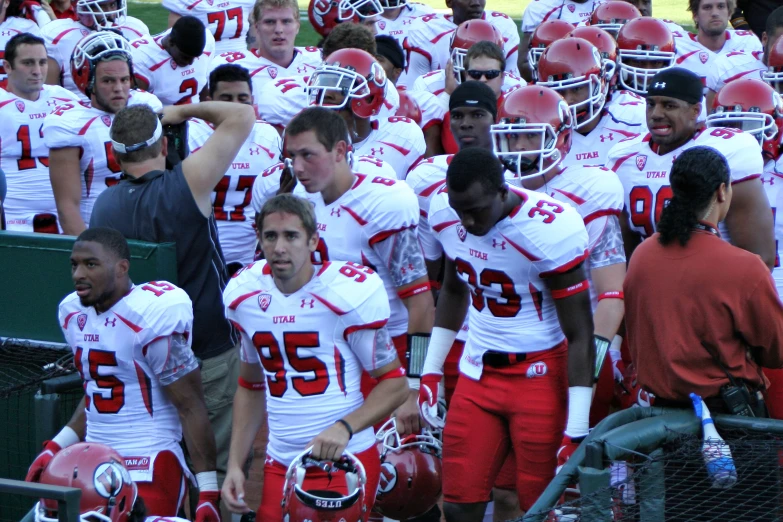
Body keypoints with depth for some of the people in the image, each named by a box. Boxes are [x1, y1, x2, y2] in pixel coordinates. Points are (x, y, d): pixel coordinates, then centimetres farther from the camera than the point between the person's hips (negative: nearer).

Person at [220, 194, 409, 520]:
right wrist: (235, 464, 11)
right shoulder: (244, 295, 4)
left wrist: (344, 427, -22)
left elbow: (395, 383, -7)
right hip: (280, 465, 5)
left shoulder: (348, 294, -12)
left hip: (345, 459, -4)